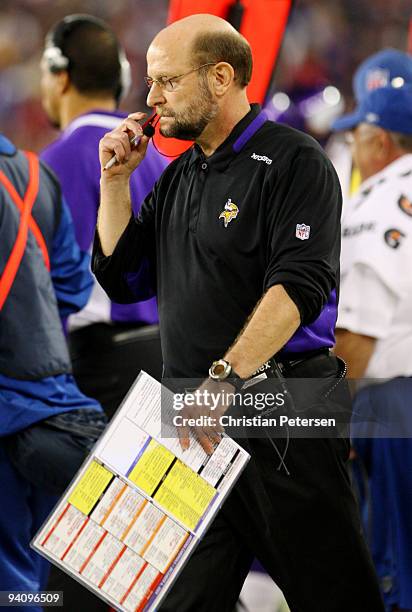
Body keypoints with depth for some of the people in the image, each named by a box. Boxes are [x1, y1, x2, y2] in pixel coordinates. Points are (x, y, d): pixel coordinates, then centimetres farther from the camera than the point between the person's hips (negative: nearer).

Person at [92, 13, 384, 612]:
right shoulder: (178, 177, 19)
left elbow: (299, 286, -19)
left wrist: (225, 377, -29)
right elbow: (121, 280, 21)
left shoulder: (294, 162, -7)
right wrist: (116, 180, 10)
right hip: (194, 424, 7)